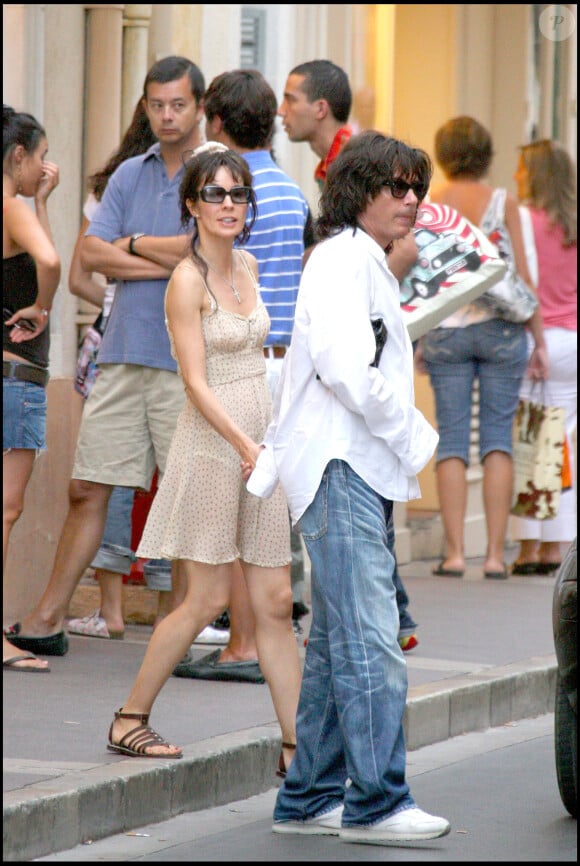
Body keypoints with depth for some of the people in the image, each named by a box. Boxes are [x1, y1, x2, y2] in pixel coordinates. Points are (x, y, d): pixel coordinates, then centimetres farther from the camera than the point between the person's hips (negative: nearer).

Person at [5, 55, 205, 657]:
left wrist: (133, 244, -2)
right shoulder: (129, 175, 14)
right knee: (87, 489, 5)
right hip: (124, 352, 5)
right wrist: (170, 263, -8)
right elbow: (91, 254, 4)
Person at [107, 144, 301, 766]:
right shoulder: (188, 281, -12)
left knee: (275, 602, 5)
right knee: (208, 598, -2)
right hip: (211, 441, -7)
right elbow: (196, 383, -17)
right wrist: (246, 446, -26)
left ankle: (297, 744, 6)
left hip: (259, 440, 7)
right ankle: (129, 719, 12)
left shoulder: (248, 266, 10)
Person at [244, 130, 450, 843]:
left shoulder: (366, 264, 24)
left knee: (336, 644, 11)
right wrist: (417, 437, -11)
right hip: (343, 469, -10)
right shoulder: (344, 258, -9)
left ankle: (308, 800, 15)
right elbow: (345, 369, -20)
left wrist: (272, 458, 32)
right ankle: (377, 803, -16)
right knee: (370, 643, -14)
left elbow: (303, 369, 31)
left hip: (358, 471, 10)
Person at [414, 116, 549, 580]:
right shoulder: (503, 202, -2)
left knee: (452, 441, 4)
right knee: (498, 437, 4)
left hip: (445, 330, 1)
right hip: (501, 328, 0)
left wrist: (416, 341, 8)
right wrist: (539, 340, 6)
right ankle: (495, 554, 0)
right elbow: (522, 277, -1)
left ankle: (455, 552, -1)